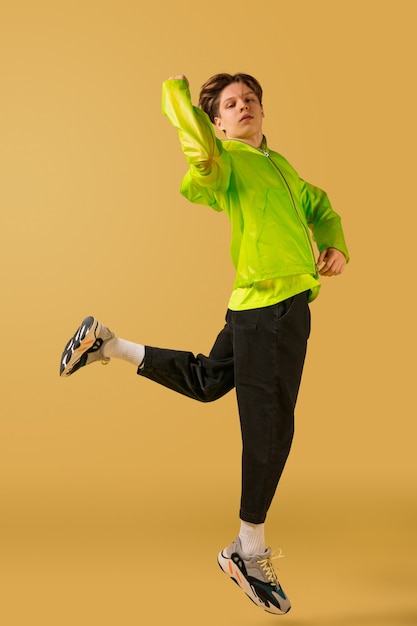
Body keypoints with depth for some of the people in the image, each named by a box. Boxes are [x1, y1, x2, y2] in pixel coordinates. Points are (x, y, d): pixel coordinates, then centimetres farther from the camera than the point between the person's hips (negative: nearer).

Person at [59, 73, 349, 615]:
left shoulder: (279, 164, 19)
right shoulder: (227, 162, -9)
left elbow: (320, 209, 28)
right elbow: (205, 155, -33)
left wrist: (336, 246, 7)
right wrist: (177, 93, -18)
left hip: (275, 305, 9)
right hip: (268, 307, -9)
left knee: (204, 380, 24)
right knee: (269, 430, -2)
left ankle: (107, 344, 32)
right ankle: (249, 554, 14)